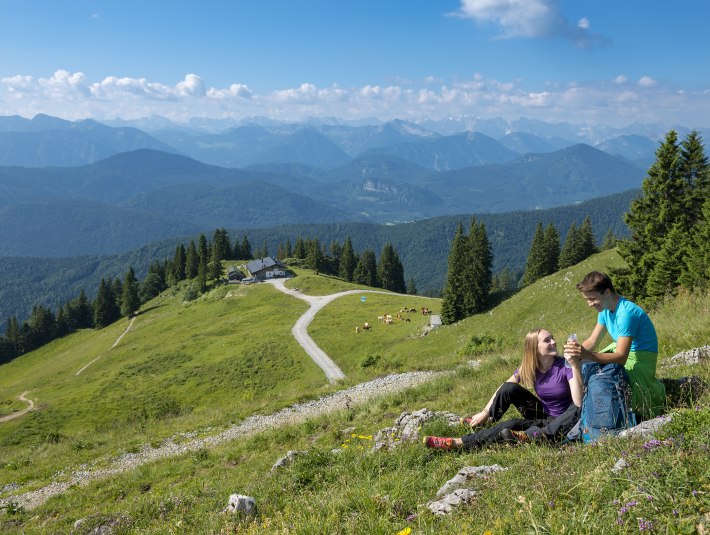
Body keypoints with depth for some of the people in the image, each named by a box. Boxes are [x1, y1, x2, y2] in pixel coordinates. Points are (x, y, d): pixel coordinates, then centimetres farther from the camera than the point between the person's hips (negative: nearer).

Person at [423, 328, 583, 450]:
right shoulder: (528, 368, -9)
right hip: (543, 416, 4)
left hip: (562, 420, -4)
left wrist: (576, 366, -43)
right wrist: (485, 412, -8)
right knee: (509, 388, -16)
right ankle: (480, 422, 3)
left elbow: (579, 403, -35)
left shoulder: (566, 366, -23)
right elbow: (503, 389, 0)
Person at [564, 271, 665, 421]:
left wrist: (587, 355, -50)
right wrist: (577, 350, -23)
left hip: (641, 357, -9)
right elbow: (592, 341, 0)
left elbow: (621, 357, -36)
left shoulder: (626, 313, -30)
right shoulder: (605, 309, 0)